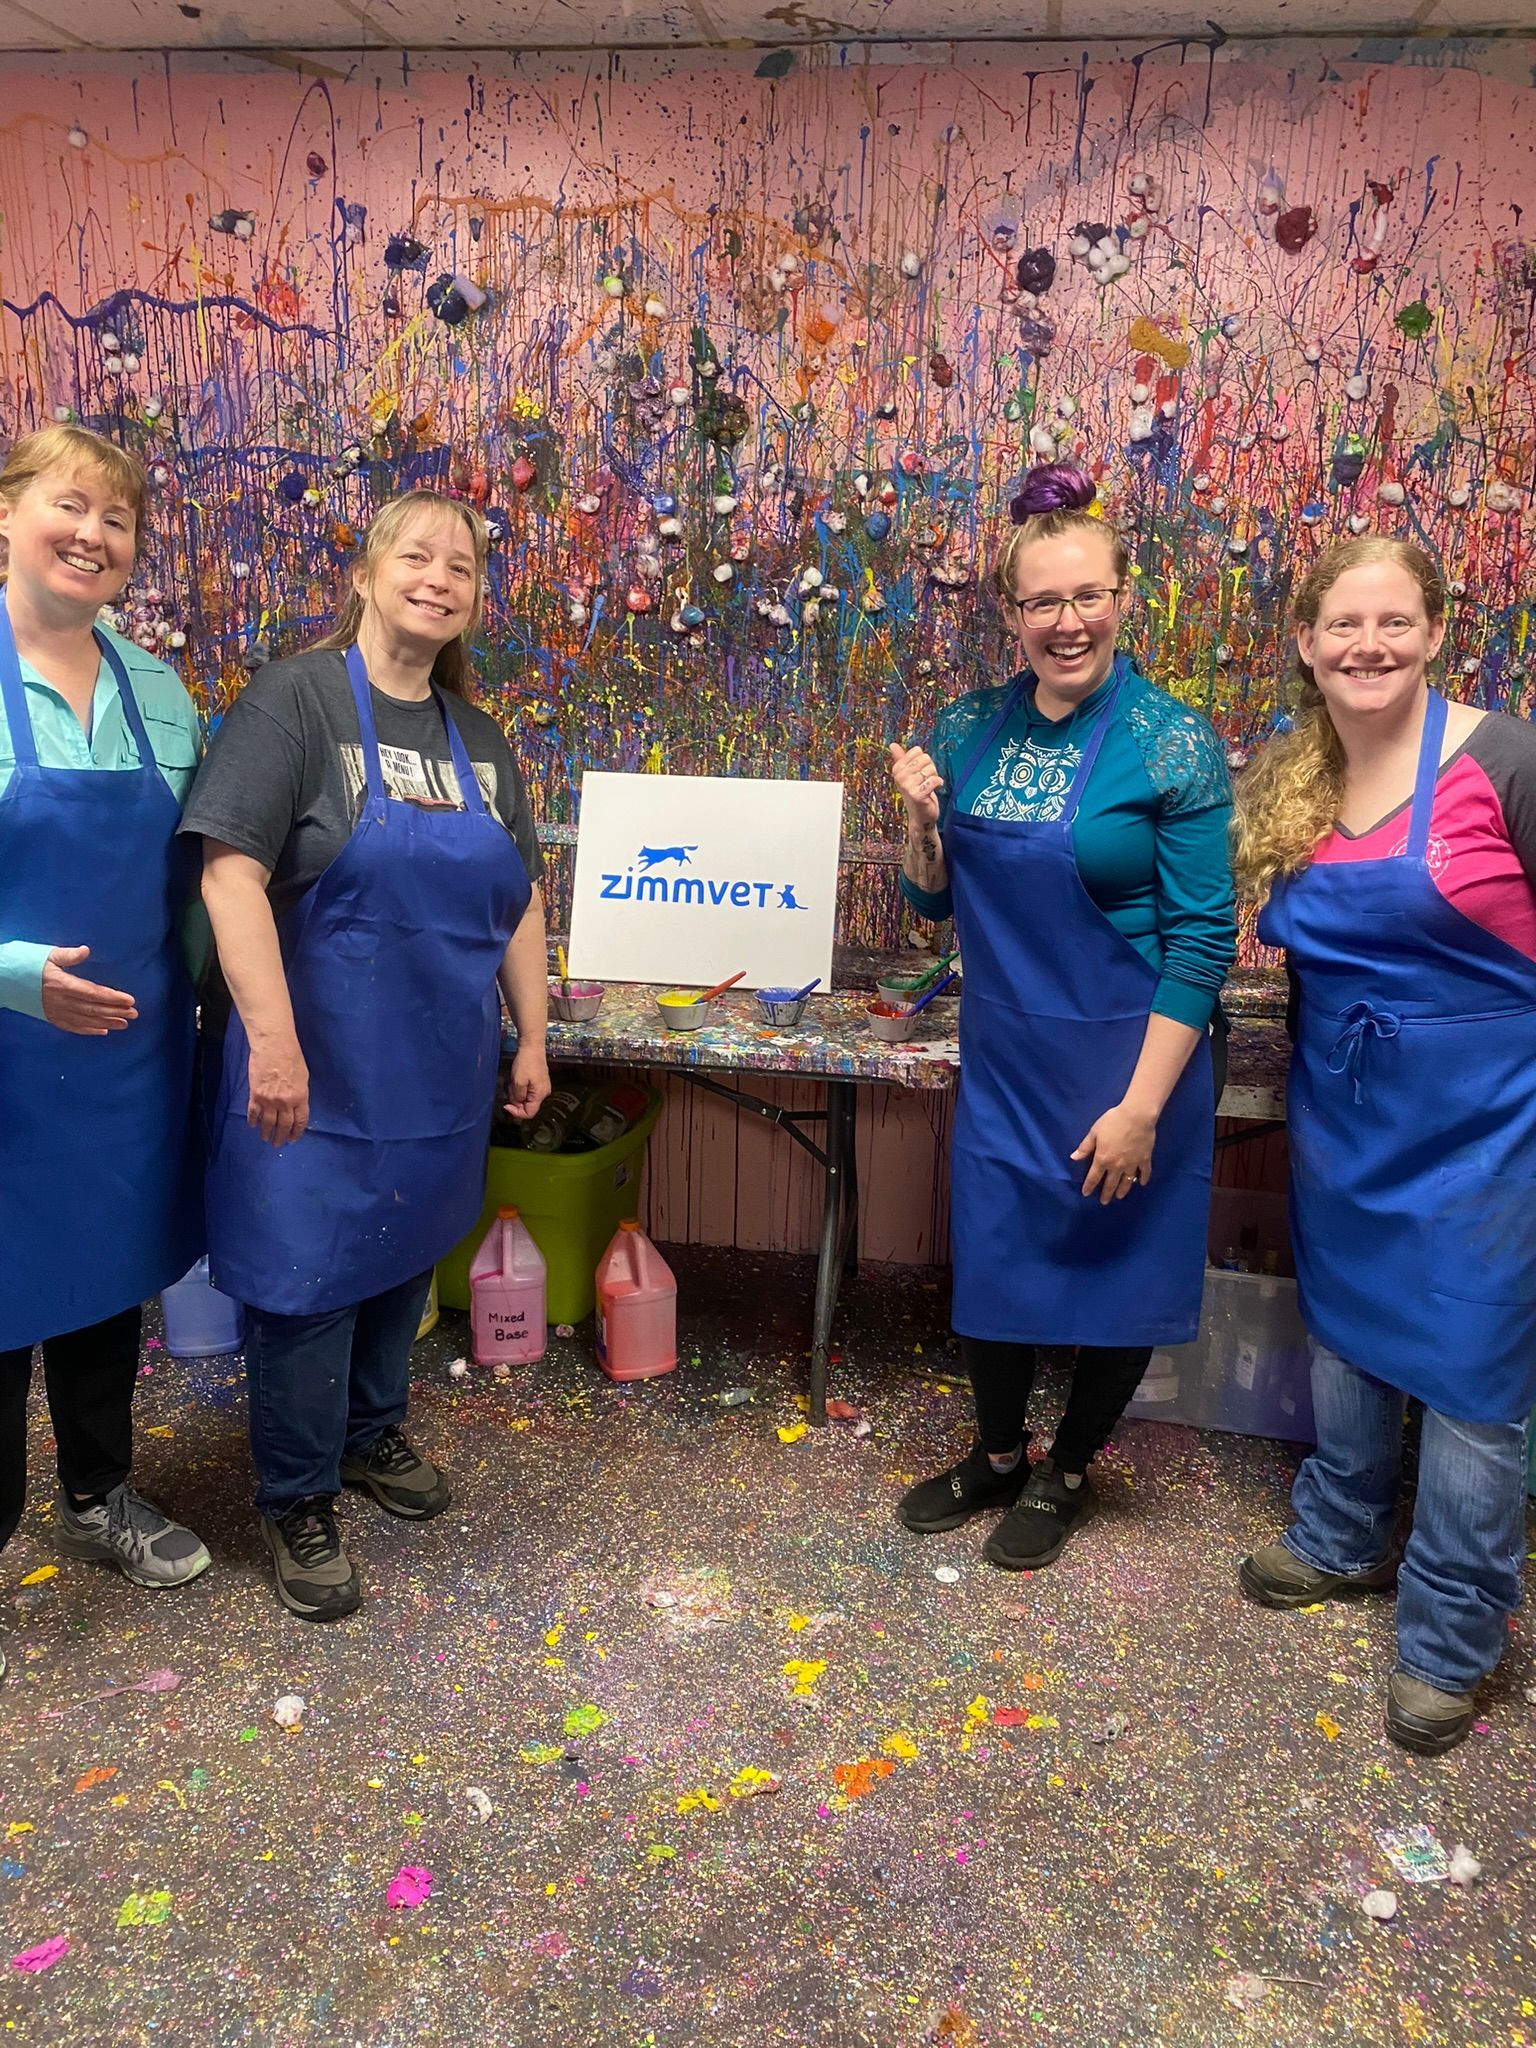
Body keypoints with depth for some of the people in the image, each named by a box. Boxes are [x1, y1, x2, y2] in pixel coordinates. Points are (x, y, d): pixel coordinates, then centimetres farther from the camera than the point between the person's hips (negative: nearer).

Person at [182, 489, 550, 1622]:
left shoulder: (480, 738, 9)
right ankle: (298, 1502, 23)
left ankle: (373, 1431, 42)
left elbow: (518, 900, 13)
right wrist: (273, 1038, -26)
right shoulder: (296, 699, -11)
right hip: (319, 1071, -6)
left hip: (441, 1072, 6)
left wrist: (531, 1037, 10)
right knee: (307, 1276, 3)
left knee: (406, 1254, 19)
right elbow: (231, 868, -19)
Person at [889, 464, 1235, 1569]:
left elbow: (1201, 938, -14)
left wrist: (1142, 1106, -17)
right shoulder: (969, 728, 0)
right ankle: (998, 1455, 40)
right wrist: (920, 818, -12)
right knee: (993, 1255, 14)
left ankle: (1067, 1472, 37)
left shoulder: (1173, 743, -14)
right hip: (1002, 1053, 4)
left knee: (1117, 1262, 12)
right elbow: (937, 899, 9)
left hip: (1126, 1056, -4)